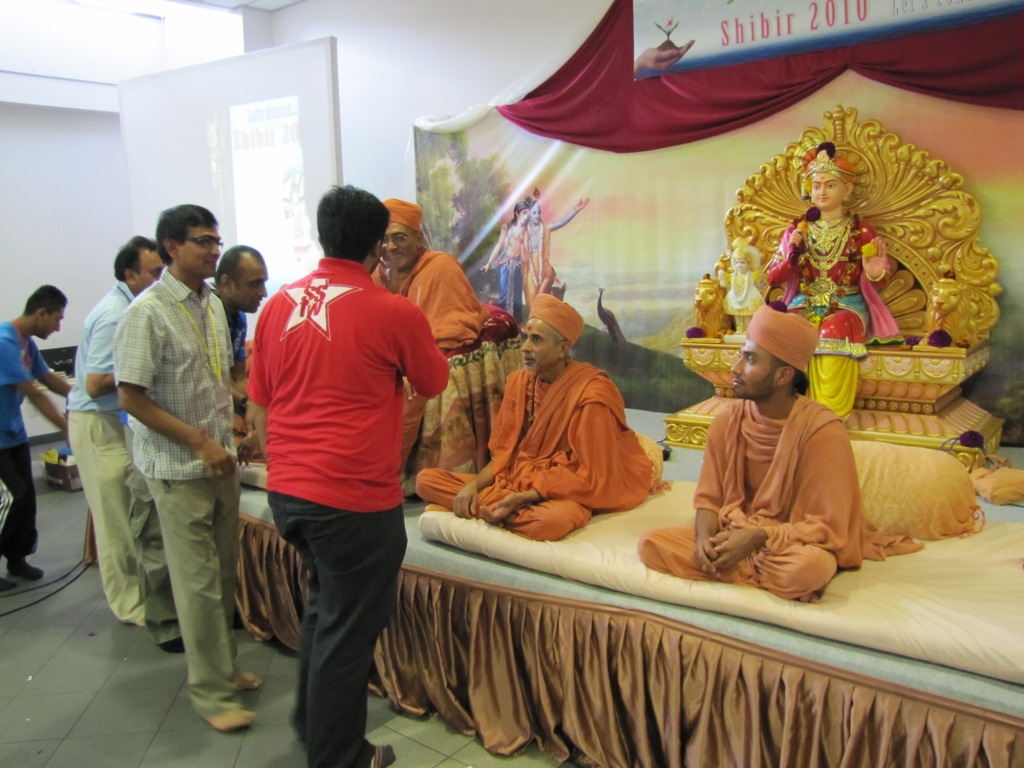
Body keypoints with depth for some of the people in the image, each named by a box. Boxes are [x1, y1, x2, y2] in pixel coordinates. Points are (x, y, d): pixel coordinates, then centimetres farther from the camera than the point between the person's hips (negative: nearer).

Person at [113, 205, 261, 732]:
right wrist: (200, 442, -18)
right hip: (179, 467, -7)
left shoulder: (212, 304, 8)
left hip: (219, 459, 7)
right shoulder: (148, 312, -15)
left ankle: (223, 664, 34)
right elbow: (131, 397, -17)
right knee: (199, 581, 1)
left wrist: (230, 424, 7)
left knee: (223, 571, 16)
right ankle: (210, 691, 15)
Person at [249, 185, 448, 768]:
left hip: (287, 491, 7)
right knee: (349, 630, 10)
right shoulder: (393, 311, -13)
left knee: (326, 603, 27)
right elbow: (434, 382, 4)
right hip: (356, 499, -6)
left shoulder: (280, 305, 2)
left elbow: (259, 406, 10)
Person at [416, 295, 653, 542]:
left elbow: (589, 476, -15)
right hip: (515, 481, 6)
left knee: (550, 520, -42)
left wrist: (522, 498, -22)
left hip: (566, 492, -6)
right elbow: (504, 454, 7)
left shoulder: (591, 396, -16)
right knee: (426, 480, -6)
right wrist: (473, 485, -12)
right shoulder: (518, 381, 3)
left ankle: (484, 508, -15)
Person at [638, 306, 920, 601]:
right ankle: (776, 579, -11)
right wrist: (705, 536, -19)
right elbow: (709, 497, 3)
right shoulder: (727, 420, -4)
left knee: (808, 567, -40)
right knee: (651, 543, -18)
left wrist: (758, 538, -28)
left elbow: (829, 527, -17)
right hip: (734, 534, 5)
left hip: (792, 544, -4)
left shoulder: (822, 430, -18)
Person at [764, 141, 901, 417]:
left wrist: (877, 273, -22)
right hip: (804, 304, 2)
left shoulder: (861, 231, 3)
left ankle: (832, 411, -30)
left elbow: (878, 284, 3)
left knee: (835, 330, -36)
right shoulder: (797, 229, 9)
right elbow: (771, 278, 7)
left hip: (847, 305, -2)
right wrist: (790, 254, -12)